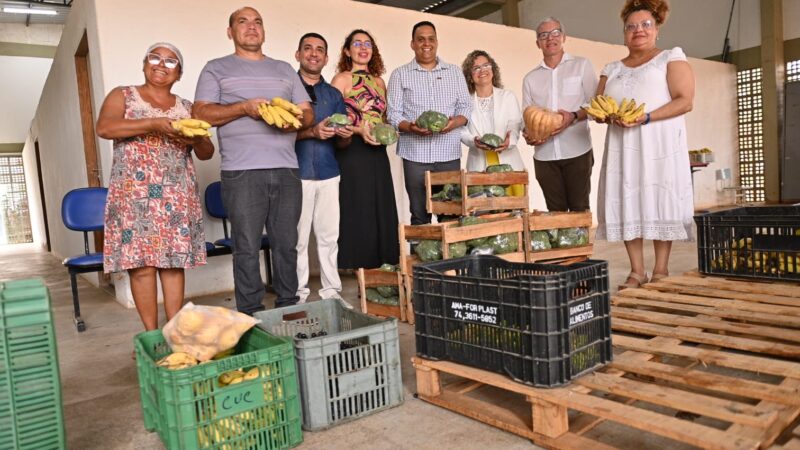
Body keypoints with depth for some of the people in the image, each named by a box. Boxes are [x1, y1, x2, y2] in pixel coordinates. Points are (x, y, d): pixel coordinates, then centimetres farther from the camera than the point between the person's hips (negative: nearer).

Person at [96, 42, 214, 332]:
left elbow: (206, 153, 14)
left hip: (178, 196, 3)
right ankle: (151, 334, 2)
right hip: (134, 194, -2)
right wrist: (153, 124, -18)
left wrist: (196, 140, -9)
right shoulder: (122, 95, 9)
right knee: (141, 263, -7)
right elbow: (104, 128, -10)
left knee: (174, 261, 0)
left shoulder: (187, 108, 17)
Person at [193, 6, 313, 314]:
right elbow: (201, 113, 1)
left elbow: (308, 113, 17)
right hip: (242, 173, -3)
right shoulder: (216, 69, 13)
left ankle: (288, 309, 15)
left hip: (286, 170, 3)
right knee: (247, 247, -3)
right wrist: (244, 107, -12)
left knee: (287, 243, 4)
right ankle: (251, 316, 6)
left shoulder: (284, 69, 23)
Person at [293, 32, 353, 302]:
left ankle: (331, 292, 13)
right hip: (297, 173, -3)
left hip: (328, 174, 4)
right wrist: (311, 132, -16)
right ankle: (298, 295, 8)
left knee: (329, 236, 4)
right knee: (298, 238, -2)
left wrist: (345, 135, -7)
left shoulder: (334, 95, 17)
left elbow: (342, 143, 16)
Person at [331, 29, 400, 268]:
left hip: (377, 152, 6)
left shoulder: (379, 81, 17)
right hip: (352, 152, -6)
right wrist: (359, 130, -21)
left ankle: (381, 263, 15)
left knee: (382, 209, 6)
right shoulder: (342, 79, -1)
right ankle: (360, 266, 4)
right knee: (357, 211, -5)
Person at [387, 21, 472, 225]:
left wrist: (454, 122, -11)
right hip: (415, 154, -2)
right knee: (419, 215, 0)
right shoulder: (400, 74, 7)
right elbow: (393, 114, 2)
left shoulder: (454, 72, 14)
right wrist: (411, 127, -19)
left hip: (449, 153, 2)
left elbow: (466, 106, 11)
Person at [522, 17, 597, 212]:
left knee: (579, 209, 0)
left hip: (578, 151, -2)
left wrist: (574, 117, -17)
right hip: (544, 155, 3)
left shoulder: (581, 65, 7)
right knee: (556, 211, 5)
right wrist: (528, 134, -9)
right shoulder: (530, 78, 15)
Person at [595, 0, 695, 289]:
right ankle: (636, 271, 2)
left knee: (660, 202, -7)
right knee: (627, 204, -3)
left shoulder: (671, 59, 7)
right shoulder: (612, 69, 19)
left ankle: (661, 270, 0)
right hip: (622, 146, 4)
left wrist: (645, 118, -18)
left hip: (660, 145, -4)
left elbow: (684, 101, -5)